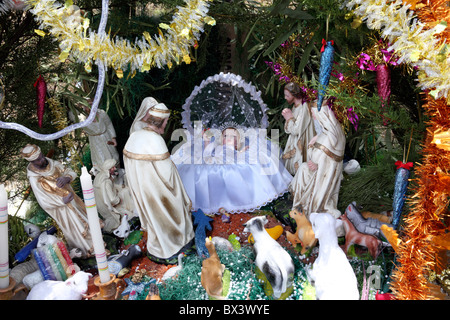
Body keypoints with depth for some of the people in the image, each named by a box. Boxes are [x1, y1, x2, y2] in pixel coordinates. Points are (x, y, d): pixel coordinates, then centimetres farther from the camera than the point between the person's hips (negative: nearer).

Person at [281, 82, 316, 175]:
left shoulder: (304, 108, -22)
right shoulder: (295, 106, 5)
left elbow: (296, 130, -23)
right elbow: (290, 129, 9)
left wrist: (289, 118, -12)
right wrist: (287, 116, -7)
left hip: (301, 144, -9)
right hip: (294, 142, 9)